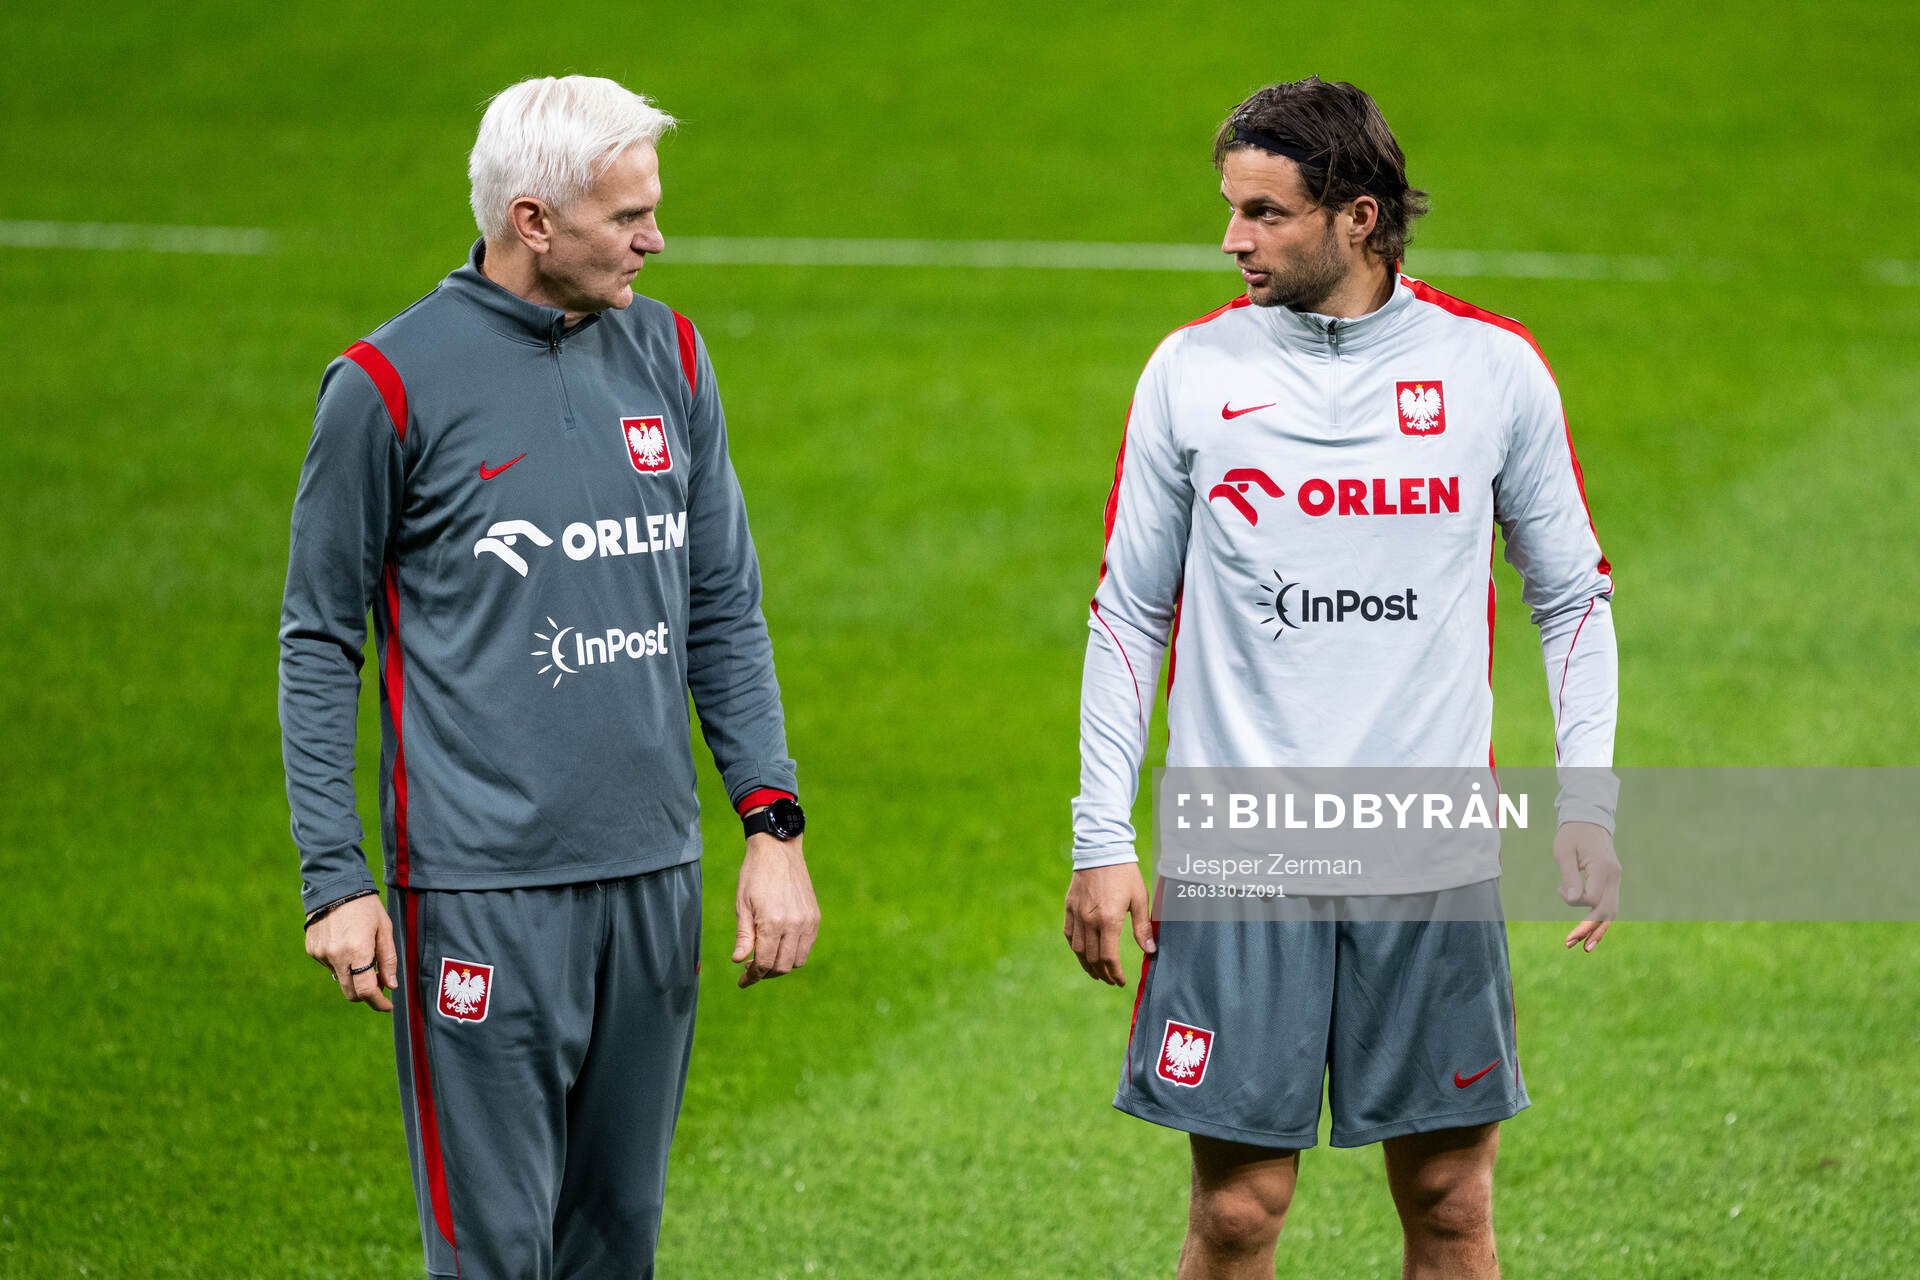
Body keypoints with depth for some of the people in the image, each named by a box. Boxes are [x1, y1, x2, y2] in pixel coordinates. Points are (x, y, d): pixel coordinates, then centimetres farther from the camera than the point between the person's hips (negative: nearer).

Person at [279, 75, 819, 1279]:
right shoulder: (390, 386, -6)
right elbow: (319, 646, -1)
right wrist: (334, 878, -7)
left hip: (654, 877, 5)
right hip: (482, 893, -5)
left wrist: (774, 825, 5)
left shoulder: (668, 356, 9)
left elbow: (726, 615, 14)